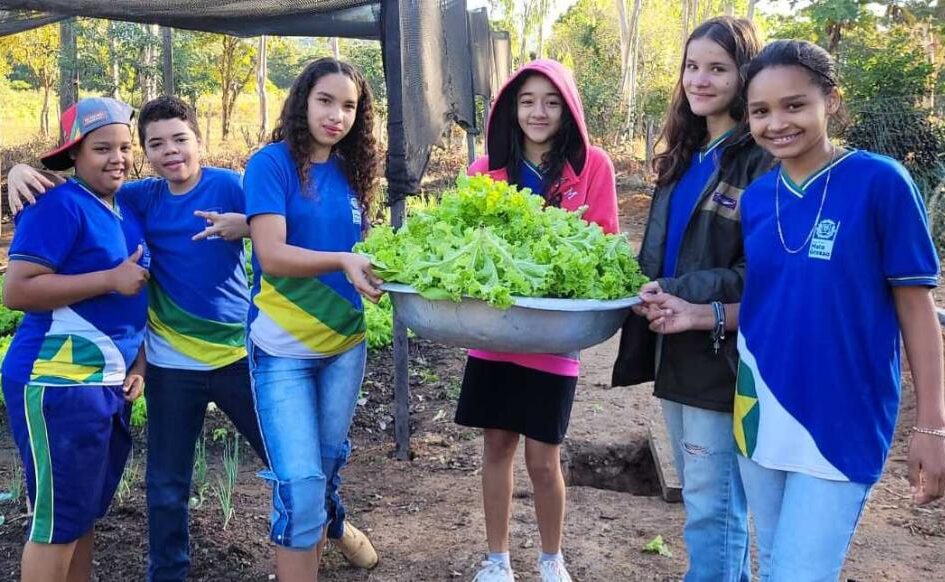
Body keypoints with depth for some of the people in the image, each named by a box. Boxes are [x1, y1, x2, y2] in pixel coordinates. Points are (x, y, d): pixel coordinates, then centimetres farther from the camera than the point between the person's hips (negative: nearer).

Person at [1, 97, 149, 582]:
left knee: (86, 510, 17)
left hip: (109, 382, 8)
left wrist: (137, 364, 12)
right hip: (60, 383, -8)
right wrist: (111, 279, -21)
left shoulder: (127, 210, 12)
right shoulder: (59, 205, -12)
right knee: (58, 519, 1)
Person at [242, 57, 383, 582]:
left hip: (346, 343, 6)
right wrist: (342, 261, -35)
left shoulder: (350, 171, 6)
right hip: (284, 347, -6)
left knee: (329, 466, 18)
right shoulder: (272, 163, -11)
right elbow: (271, 255, -21)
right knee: (300, 482, -9)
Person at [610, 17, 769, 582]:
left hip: (722, 360, -8)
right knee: (705, 499, 20)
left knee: (713, 510, 0)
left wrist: (681, 294, -23)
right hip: (675, 352, 8)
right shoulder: (685, 156, 13)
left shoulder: (763, 161, -12)